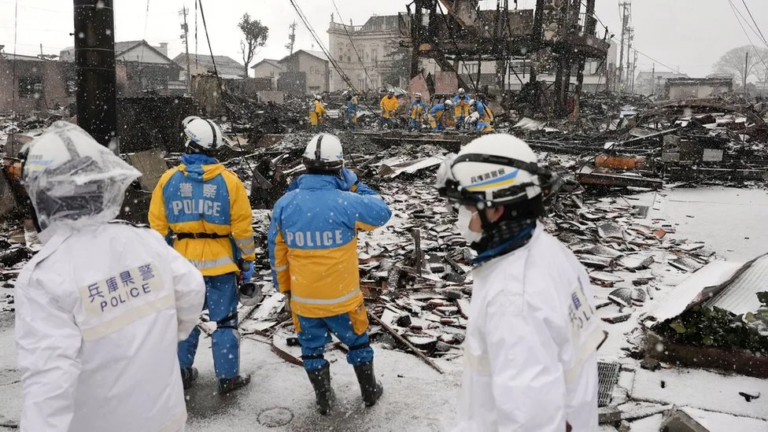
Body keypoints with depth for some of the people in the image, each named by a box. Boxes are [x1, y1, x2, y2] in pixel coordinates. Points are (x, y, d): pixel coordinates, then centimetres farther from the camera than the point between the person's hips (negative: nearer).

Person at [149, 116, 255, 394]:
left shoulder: (168, 179, -3)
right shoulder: (229, 181, -9)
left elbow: (158, 227, 1)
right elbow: (242, 228, -8)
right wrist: (247, 261, 3)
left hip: (182, 262, 3)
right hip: (220, 262, -2)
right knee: (225, 320, 8)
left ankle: (182, 373, 29)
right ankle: (227, 377, 13)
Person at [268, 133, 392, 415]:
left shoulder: (285, 204, -9)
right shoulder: (346, 202, -21)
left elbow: (277, 252, 0)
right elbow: (382, 212, -2)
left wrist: (285, 288, 14)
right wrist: (354, 185, 2)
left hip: (303, 298, 2)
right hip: (341, 297, -2)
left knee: (312, 348, 22)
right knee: (357, 342, 21)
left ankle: (324, 400, 36)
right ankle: (370, 392, 39)